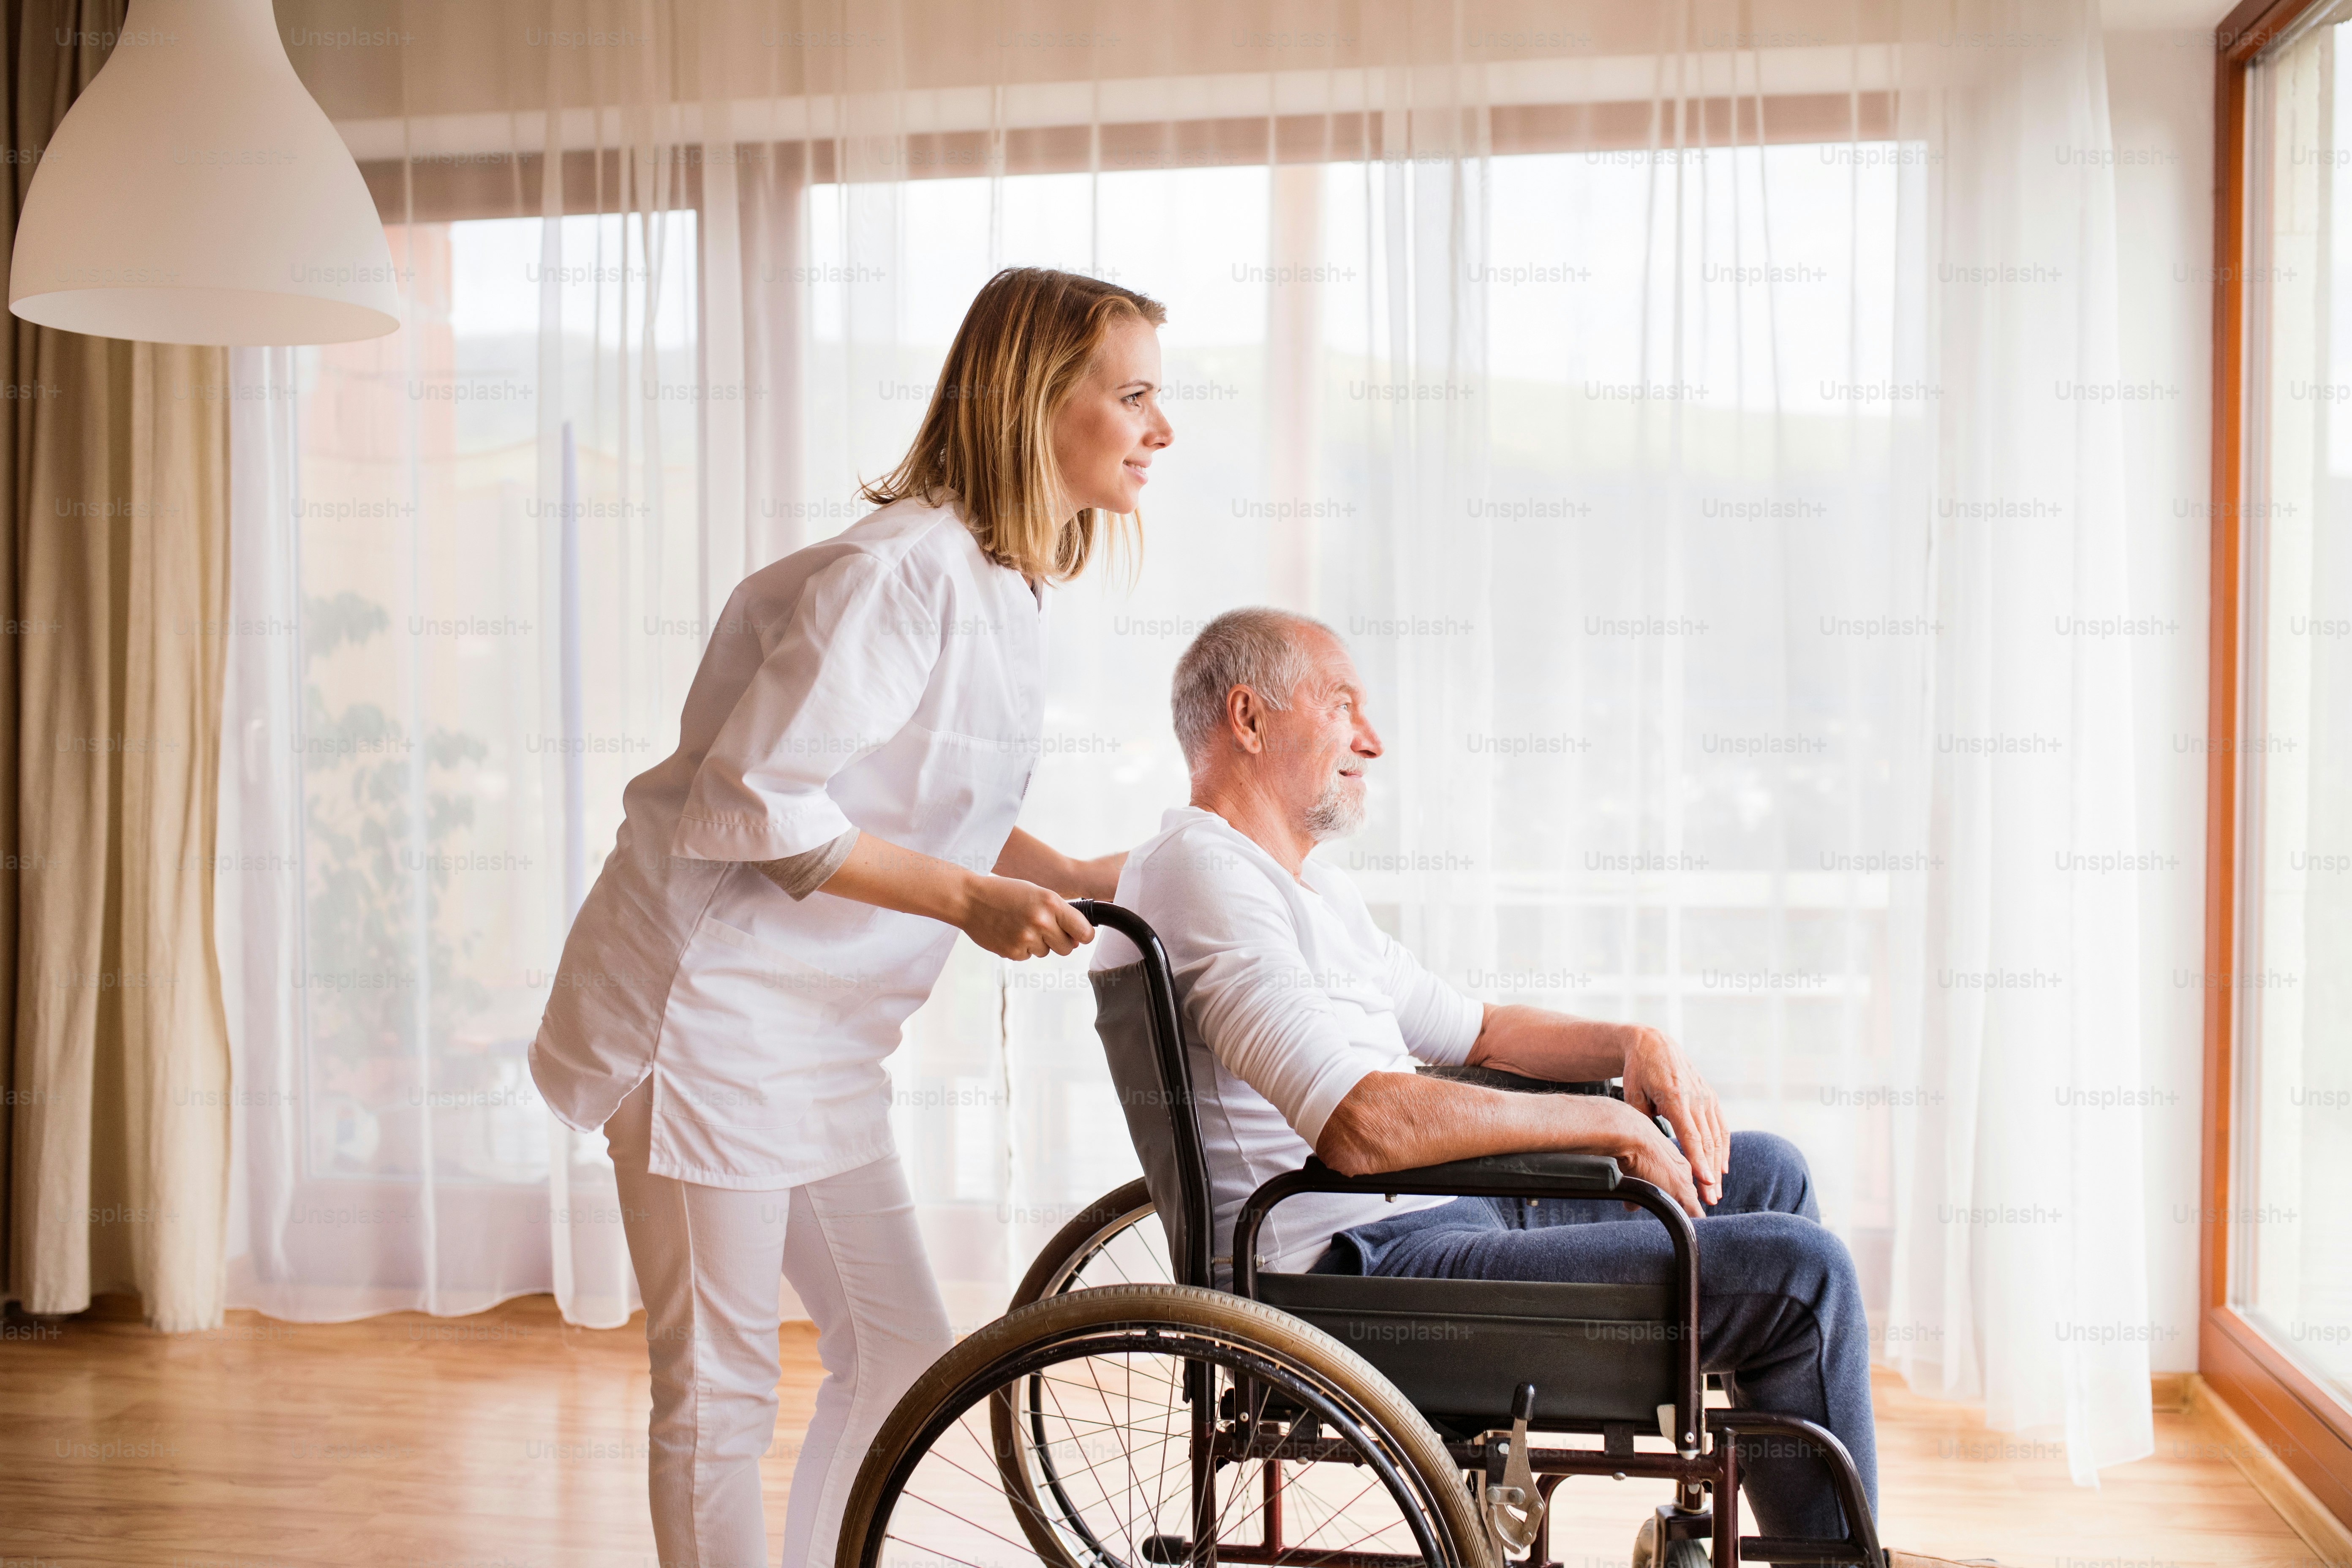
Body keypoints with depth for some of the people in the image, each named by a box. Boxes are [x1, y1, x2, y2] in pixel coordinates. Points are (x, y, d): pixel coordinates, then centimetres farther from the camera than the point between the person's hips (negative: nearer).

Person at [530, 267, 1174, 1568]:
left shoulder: (1003, 583, 10)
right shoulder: (901, 570, -21)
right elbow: (754, 801, -25)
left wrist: (1080, 879, 4)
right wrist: (968, 899, -23)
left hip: (818, 1033, 10)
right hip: (712, 1008, -9)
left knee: (899, 1350, 14)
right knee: (721, 1384, 1)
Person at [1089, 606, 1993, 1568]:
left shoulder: (1310, 887, 18)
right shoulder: (1202, 868, -16)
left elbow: (1467, 1030, 26)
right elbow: (1362, 1125, -27)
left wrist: (1634, 1046, 7)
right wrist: (1607, 1123, -17)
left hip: (1427, 1210, 11)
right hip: (1365, 1266, -11)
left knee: (1768, 1175, 18)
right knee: (1800, 1272, -14)